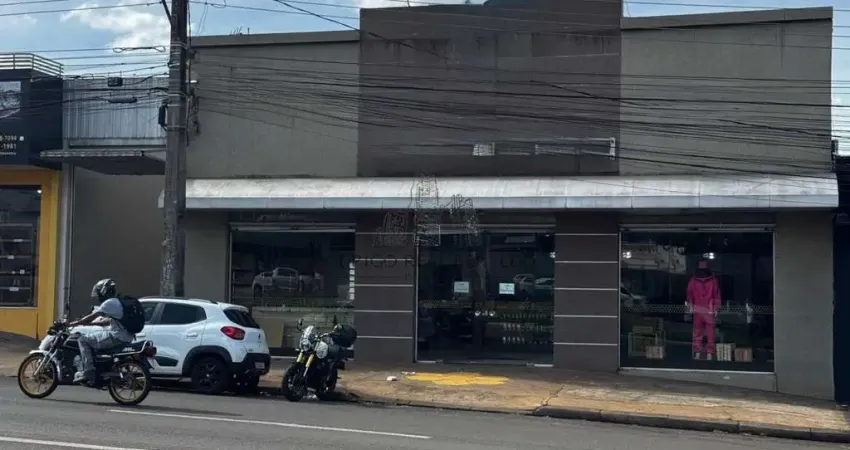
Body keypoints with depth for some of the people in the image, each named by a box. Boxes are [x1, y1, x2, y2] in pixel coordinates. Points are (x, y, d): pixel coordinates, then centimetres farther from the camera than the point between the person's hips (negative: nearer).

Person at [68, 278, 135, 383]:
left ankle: (88, 371, -14)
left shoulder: (110, 303, -8)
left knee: (83, 339, -7)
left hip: (116, 337, -10)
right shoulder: (116, 302, 22)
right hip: (125, 338, 10)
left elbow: (92, 317, -10)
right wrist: (88, 322, 28)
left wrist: (74, 323, -1)